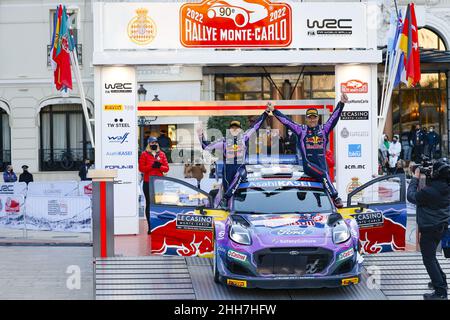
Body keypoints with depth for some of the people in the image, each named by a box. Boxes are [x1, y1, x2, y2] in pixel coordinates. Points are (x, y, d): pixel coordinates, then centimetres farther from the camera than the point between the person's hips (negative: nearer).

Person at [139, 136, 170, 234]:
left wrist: (160, 166, -11)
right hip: (148, 183, -2)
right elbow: (141, 168, -5)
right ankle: (150, 226, 3)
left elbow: (167, 168, 9)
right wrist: (152, 166, -15)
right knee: (149, 204, 0)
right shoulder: (144, 154, 4)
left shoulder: (162, 154, 13)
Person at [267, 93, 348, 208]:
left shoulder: (324, 129, 13)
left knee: (324, 181, -16)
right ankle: (335, 198, -29)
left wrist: (341, 104, -6)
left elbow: (334, 117, 6)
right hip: (308, 163, -3)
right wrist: (274, 111, 0)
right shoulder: (301, 130, 9)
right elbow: (286, 121, 5)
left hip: (321, 162, 3)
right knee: (323, 174, -26)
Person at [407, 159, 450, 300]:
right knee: (430, 256, 26)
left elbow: (411, 196, -13)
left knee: (429, 259, 0)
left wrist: (415, 178, -5)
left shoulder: (429, 191, -28)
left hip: (430, 229, -8)